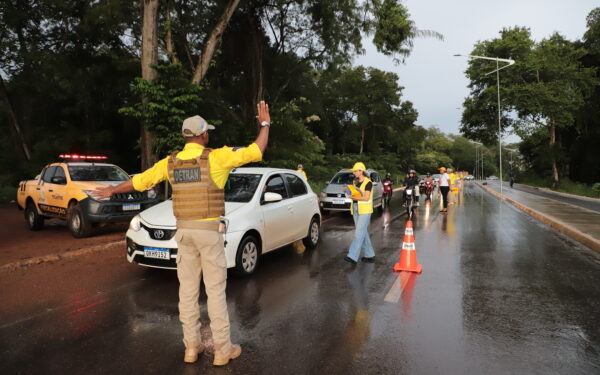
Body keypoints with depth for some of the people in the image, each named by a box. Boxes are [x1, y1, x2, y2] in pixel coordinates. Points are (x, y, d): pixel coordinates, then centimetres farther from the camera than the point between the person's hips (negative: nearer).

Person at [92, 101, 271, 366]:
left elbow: (139, 181, 15)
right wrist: (265, 124, 8)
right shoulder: (216, 158, -11)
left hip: (184, 231, 5)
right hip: (209, 231, -4)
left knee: (188, 290, 12)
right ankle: (223, 349, 11)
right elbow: (256, 151, -7)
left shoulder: (171, 162, 4)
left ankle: (191, 346, 21)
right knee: (215, 290, 2)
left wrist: (112, 190, 32)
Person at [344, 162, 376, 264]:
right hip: (356, 210, 8)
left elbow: (366, 198, -17)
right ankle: (370, 255, 19)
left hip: (365, 211, -8)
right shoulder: (355, 182, 13)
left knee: (359, 233, -11)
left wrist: (354, 197, -13)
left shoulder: (368, 182, -10)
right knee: (364, 233, 10)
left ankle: (352, 256, -15)